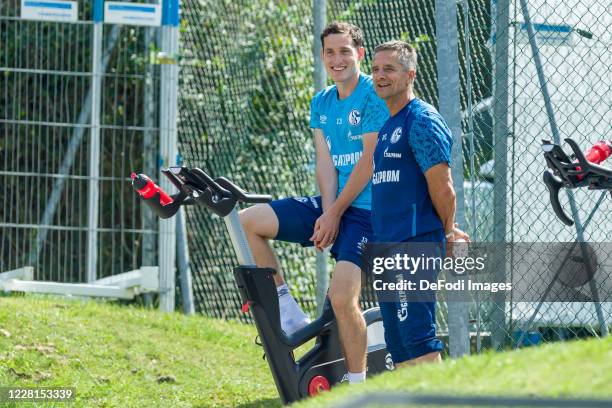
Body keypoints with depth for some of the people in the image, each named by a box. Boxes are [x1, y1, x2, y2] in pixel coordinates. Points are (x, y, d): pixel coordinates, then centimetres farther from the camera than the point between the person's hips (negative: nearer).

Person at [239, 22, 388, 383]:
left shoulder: (375, 96, -10)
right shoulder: (321, 103, 12)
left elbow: (369, 161, -14)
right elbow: (325, 162, 4)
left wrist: (336, 214, -13)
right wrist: (326, 212, -11)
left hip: (365, 208, -8)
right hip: (332, 204, 8)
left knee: (342, 297, -21)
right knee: (247, 223, -5)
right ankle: (290, 313, 1)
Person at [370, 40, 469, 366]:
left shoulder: (422, 121, -11)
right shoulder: (388, 126, 19)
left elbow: (442, 187, -15)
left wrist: (448, 232, -1)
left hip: (416, 244, -10)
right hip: (387, 245, 10)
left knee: (418, 339, -14)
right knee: (398, 343, 9)